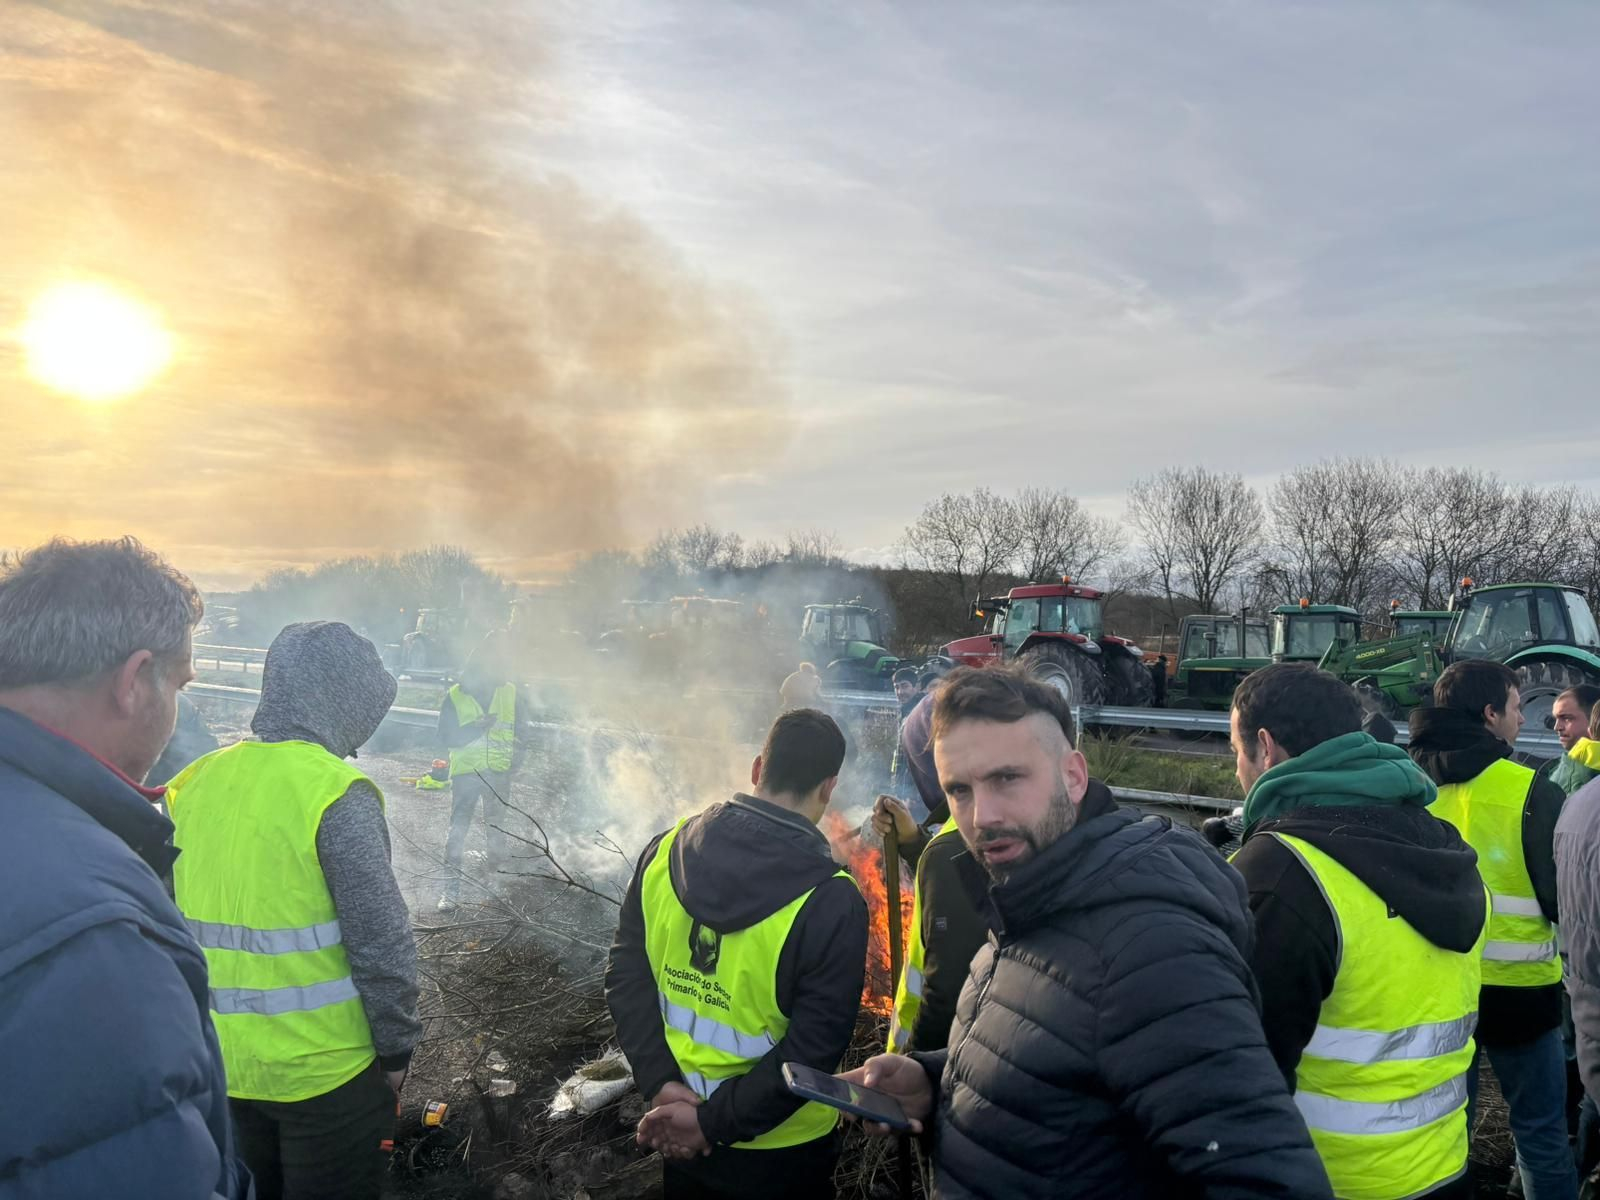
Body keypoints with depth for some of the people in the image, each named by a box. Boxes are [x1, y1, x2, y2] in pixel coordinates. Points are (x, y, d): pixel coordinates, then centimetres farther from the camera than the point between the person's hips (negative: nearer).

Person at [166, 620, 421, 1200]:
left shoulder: (195, 782, 1)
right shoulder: (334, 792, -20)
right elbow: (380, 941, -21)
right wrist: (397, 1049, -8)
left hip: (220, 1064, 6)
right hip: (323, 1068, -6)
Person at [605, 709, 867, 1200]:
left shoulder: (666, 852, -9)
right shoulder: (831, 902, -23)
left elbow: (625, 976, -5)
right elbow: (812, 1051, -23)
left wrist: (662, 1083, -7)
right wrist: (713, 1122, -16)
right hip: (781, 1149, -4)